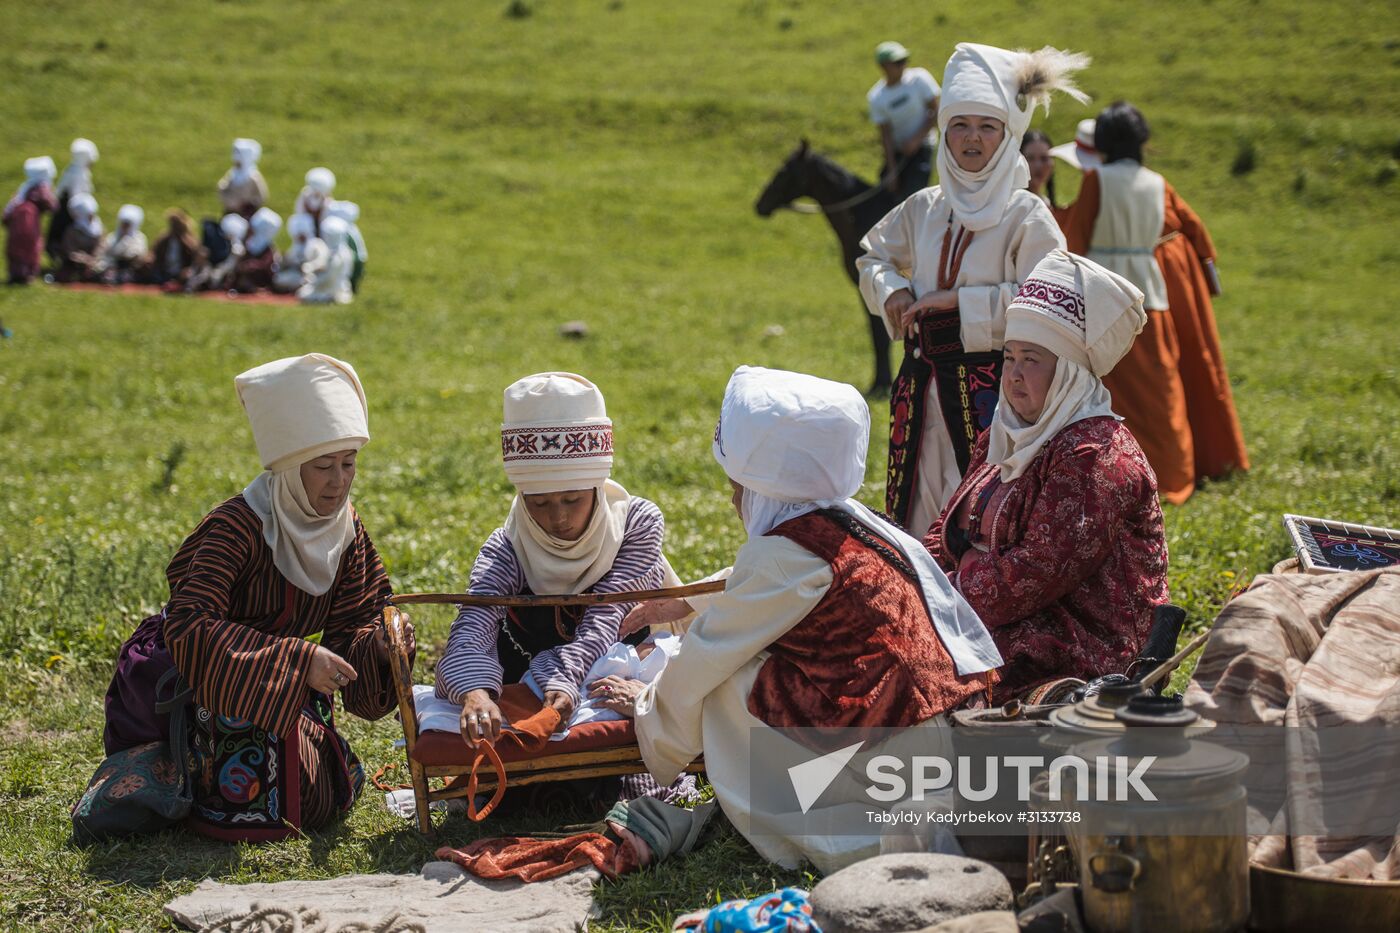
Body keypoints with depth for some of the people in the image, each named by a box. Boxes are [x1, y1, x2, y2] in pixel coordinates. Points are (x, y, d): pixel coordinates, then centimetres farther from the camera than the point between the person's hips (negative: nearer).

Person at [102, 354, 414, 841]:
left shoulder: (346, 530, -5)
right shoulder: (238, 527, -27)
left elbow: (351, 624, -1)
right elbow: (188, 627, -37)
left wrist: (379, 645, -26)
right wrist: (296, 659, -41)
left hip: (284, 685, 7)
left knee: (331, 792, 5)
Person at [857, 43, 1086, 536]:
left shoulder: (1026, 215, -6)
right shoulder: (924, 208, 11)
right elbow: (873, 257, 26)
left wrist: (959, 300, -16)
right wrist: (892, 291, 3)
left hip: (989, 383, -6)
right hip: (921, 382, 6)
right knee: (913, 508, 10)